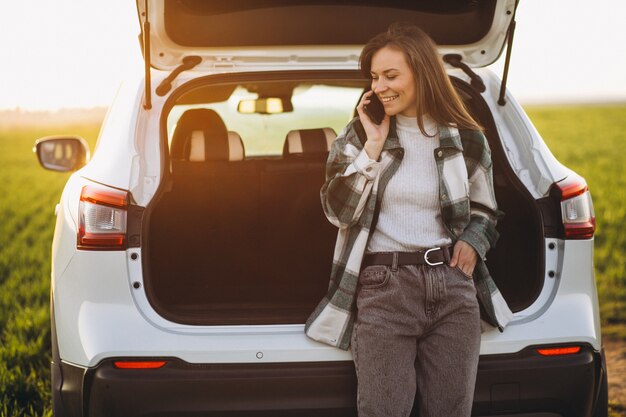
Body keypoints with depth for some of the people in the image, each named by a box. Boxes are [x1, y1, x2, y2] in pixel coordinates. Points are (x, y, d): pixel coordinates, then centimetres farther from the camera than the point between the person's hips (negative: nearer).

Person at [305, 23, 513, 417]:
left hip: (452, 286, 2)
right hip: (383, 289, -2)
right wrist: (373, 147, -9)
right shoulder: (360, 135, 4)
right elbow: (338, 211, -5)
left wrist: (472, 241, 0)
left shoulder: (466, 140, 8)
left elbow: (485, 210, 21)